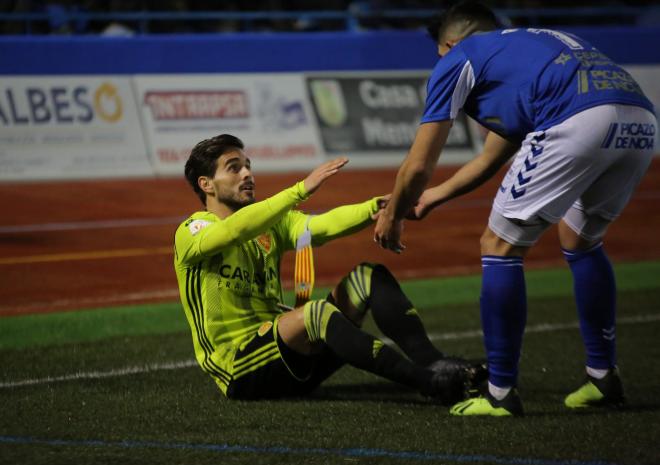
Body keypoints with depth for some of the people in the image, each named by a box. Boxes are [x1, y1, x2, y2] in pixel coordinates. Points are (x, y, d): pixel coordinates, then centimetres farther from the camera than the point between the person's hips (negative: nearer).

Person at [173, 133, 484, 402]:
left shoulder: (271, 223, 17)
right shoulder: (191, 233, -3)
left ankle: (432, 362, -25)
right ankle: (429, 382, -42)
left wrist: (376, 208, -22)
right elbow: (235, 229, -26)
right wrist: (302, 189, -32)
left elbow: (321, 226, -3)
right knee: (316, 313, -35)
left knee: (370, 277, -6)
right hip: (238, 371, -7)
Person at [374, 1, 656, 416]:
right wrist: (435, 197, 63)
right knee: (583, 240, 30)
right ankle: (604, 379, 32)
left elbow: (418, 167, 20)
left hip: (580, 123, -8)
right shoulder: (526, 44, 40)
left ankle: (501, 393, 8)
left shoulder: (458, 59, 20)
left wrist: (392, 217, 39)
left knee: (501, 247, 7)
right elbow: (491, 159, 51)